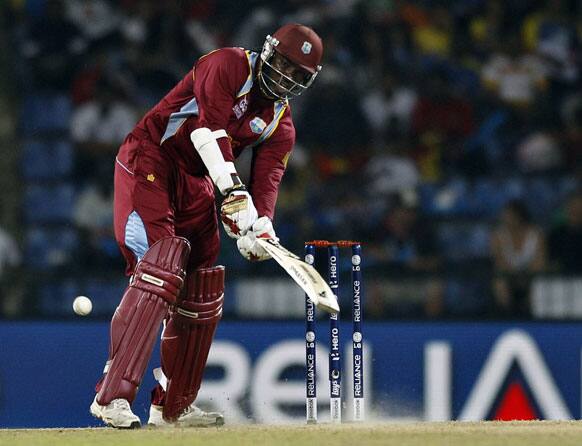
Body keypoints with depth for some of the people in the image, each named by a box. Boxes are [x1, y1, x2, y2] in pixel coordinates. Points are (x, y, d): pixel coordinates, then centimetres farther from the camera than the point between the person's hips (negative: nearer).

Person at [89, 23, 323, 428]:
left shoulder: (281, 124, 7)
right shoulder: (228, 65, -13)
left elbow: (268, 178, -5)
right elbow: (209, 129, -27)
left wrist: (261, 226, -26)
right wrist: (233, 189, -37)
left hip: (195, 185, 8)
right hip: (148, 164, -8)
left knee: (202, 293, 8)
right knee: (161, 266, -24)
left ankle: (173, 406, 22)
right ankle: (112, 395, -30)